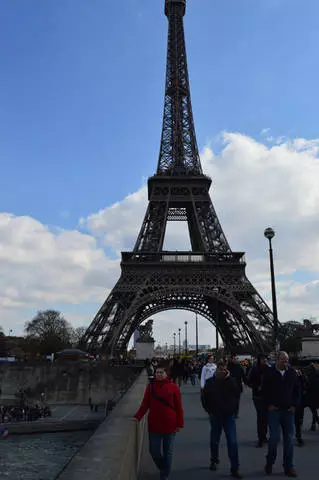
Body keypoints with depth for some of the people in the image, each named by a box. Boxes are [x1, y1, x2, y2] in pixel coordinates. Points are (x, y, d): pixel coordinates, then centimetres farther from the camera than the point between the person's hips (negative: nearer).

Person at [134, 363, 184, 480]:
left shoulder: (173, 386, -8)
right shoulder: (151, 386, -3)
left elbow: (178, 407, -4)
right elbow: (145, 404, -2)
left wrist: (179, 424, -5)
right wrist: (137, 417, -13)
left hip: (169, 425, -1)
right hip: (154, 425, 2)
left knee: (167, 452, 11)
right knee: (154, 451, 9)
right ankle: (163, 468, 39)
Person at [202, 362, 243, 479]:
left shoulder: (230, 381, -3)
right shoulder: (210, 382, -3)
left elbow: (236, 391, -23)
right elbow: (204, 398, 3)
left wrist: (228, 377, -24)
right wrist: (209, 411, 0)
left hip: (229, 415, -1)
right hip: (215, 416, 1)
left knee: (232, 442, -5)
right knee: (214, 440, 15)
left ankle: (234, 469, 3)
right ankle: (214, 460, 38)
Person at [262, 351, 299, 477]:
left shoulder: (292, 373, 3)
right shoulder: (269, 373, -4)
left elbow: (297, 391, 10)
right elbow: (264, 390, 1)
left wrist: (294, 405, 2)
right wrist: (268, 405, -5)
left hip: (288, 411, 3)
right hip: (274, 410, -3)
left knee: (289, 439, 7)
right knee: (274, 437, -5)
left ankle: (288, 467, 20)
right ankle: (269, 463, 17)